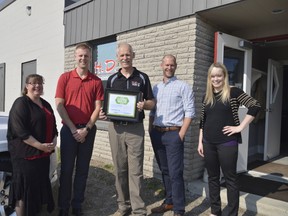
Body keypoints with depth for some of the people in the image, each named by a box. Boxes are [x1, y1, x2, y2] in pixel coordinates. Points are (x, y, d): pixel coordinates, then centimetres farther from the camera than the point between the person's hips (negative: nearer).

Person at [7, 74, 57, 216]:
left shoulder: (45, 105, 14)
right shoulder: (21, 103, -11)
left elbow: (53, 125, 18)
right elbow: (20, 131, -20)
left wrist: (54, 141, -1)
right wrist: (40, 146, -23)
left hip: (44, 154, 8)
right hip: (25, 154, -8)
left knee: (40, 186, 17)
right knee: (25, 188, 1)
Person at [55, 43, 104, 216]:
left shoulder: (96, 81, 3)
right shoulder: (65, 78, 1)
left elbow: (97, 108, 0)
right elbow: (59, 105, -4)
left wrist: (86, 129, -10)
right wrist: (73, 129, -9)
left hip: (88, 130, 1)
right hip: (69, 129, -1)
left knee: (83, 169, 9)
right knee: (66, 168, 6)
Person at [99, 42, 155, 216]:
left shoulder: (142, 78, 4)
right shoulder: (112, 79, 10)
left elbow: (152, 102, 5)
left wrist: (144, 105, -17)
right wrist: (104, 112, -8)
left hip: (135, 128, -2)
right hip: (116, 128, 3)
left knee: (135, 170, -1)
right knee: (120, 169, 10)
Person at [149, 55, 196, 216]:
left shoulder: (183, 86, -3)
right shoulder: (156, 88, 14)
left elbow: (190, 112, -9)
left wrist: (181, 134, -14)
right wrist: (150, 130, 10)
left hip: (173, 134, -6)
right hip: (157, 133, 6)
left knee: (175, 173, -4)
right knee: (164, 171, 15)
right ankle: (169, 201, 29)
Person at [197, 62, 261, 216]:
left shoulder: (233, 92, -4)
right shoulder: (207, 96, 10)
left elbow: (255, 106, -11)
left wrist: (240, 127, -13)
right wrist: (200, 142, 9)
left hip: (227, 143, -5)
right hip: (209, 143, 5)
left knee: (230, 179, 5)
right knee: (212, 178, 13)